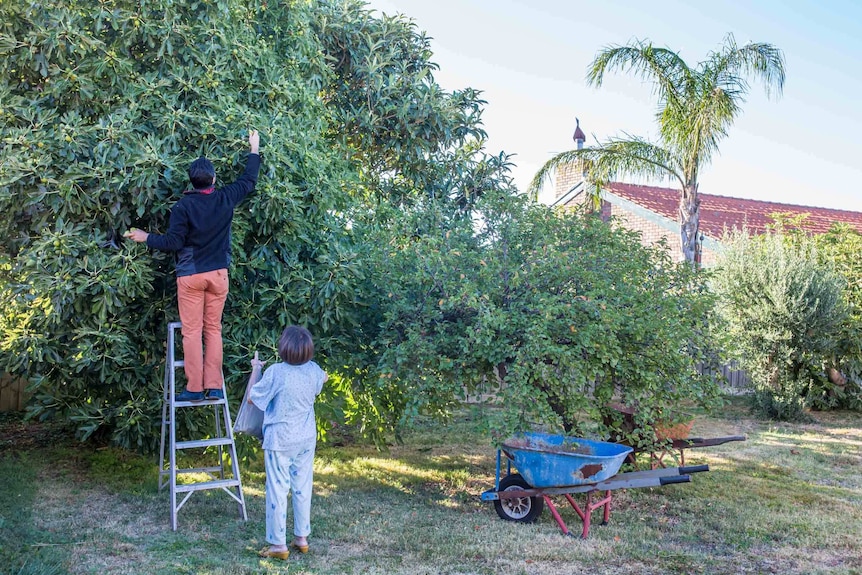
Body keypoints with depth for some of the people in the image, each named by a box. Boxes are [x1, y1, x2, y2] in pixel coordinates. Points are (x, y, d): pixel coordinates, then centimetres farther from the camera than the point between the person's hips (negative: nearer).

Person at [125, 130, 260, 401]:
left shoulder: (183, 206, -11)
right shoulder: (225, 199, -2)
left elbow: (173, 242, -12)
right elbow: (249, 181, 15)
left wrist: (146, 237, 3)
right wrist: (254, 150, 27)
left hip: (190, 276, -3)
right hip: (218, 274, 3)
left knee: (192, 332, 1)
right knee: (214, 330, 9)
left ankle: (194, 388, 3)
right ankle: (214, 387, 7)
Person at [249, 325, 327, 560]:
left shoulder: (276, 372, -21)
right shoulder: (313, 369, -4)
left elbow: (252, 398, -7)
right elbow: (324, 378, 21)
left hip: (280, 441, -5)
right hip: (306, 439, 5)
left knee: (278, 491, 3)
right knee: (303, 489, 15)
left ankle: (279, 545, 9)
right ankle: (302, 538, 25)